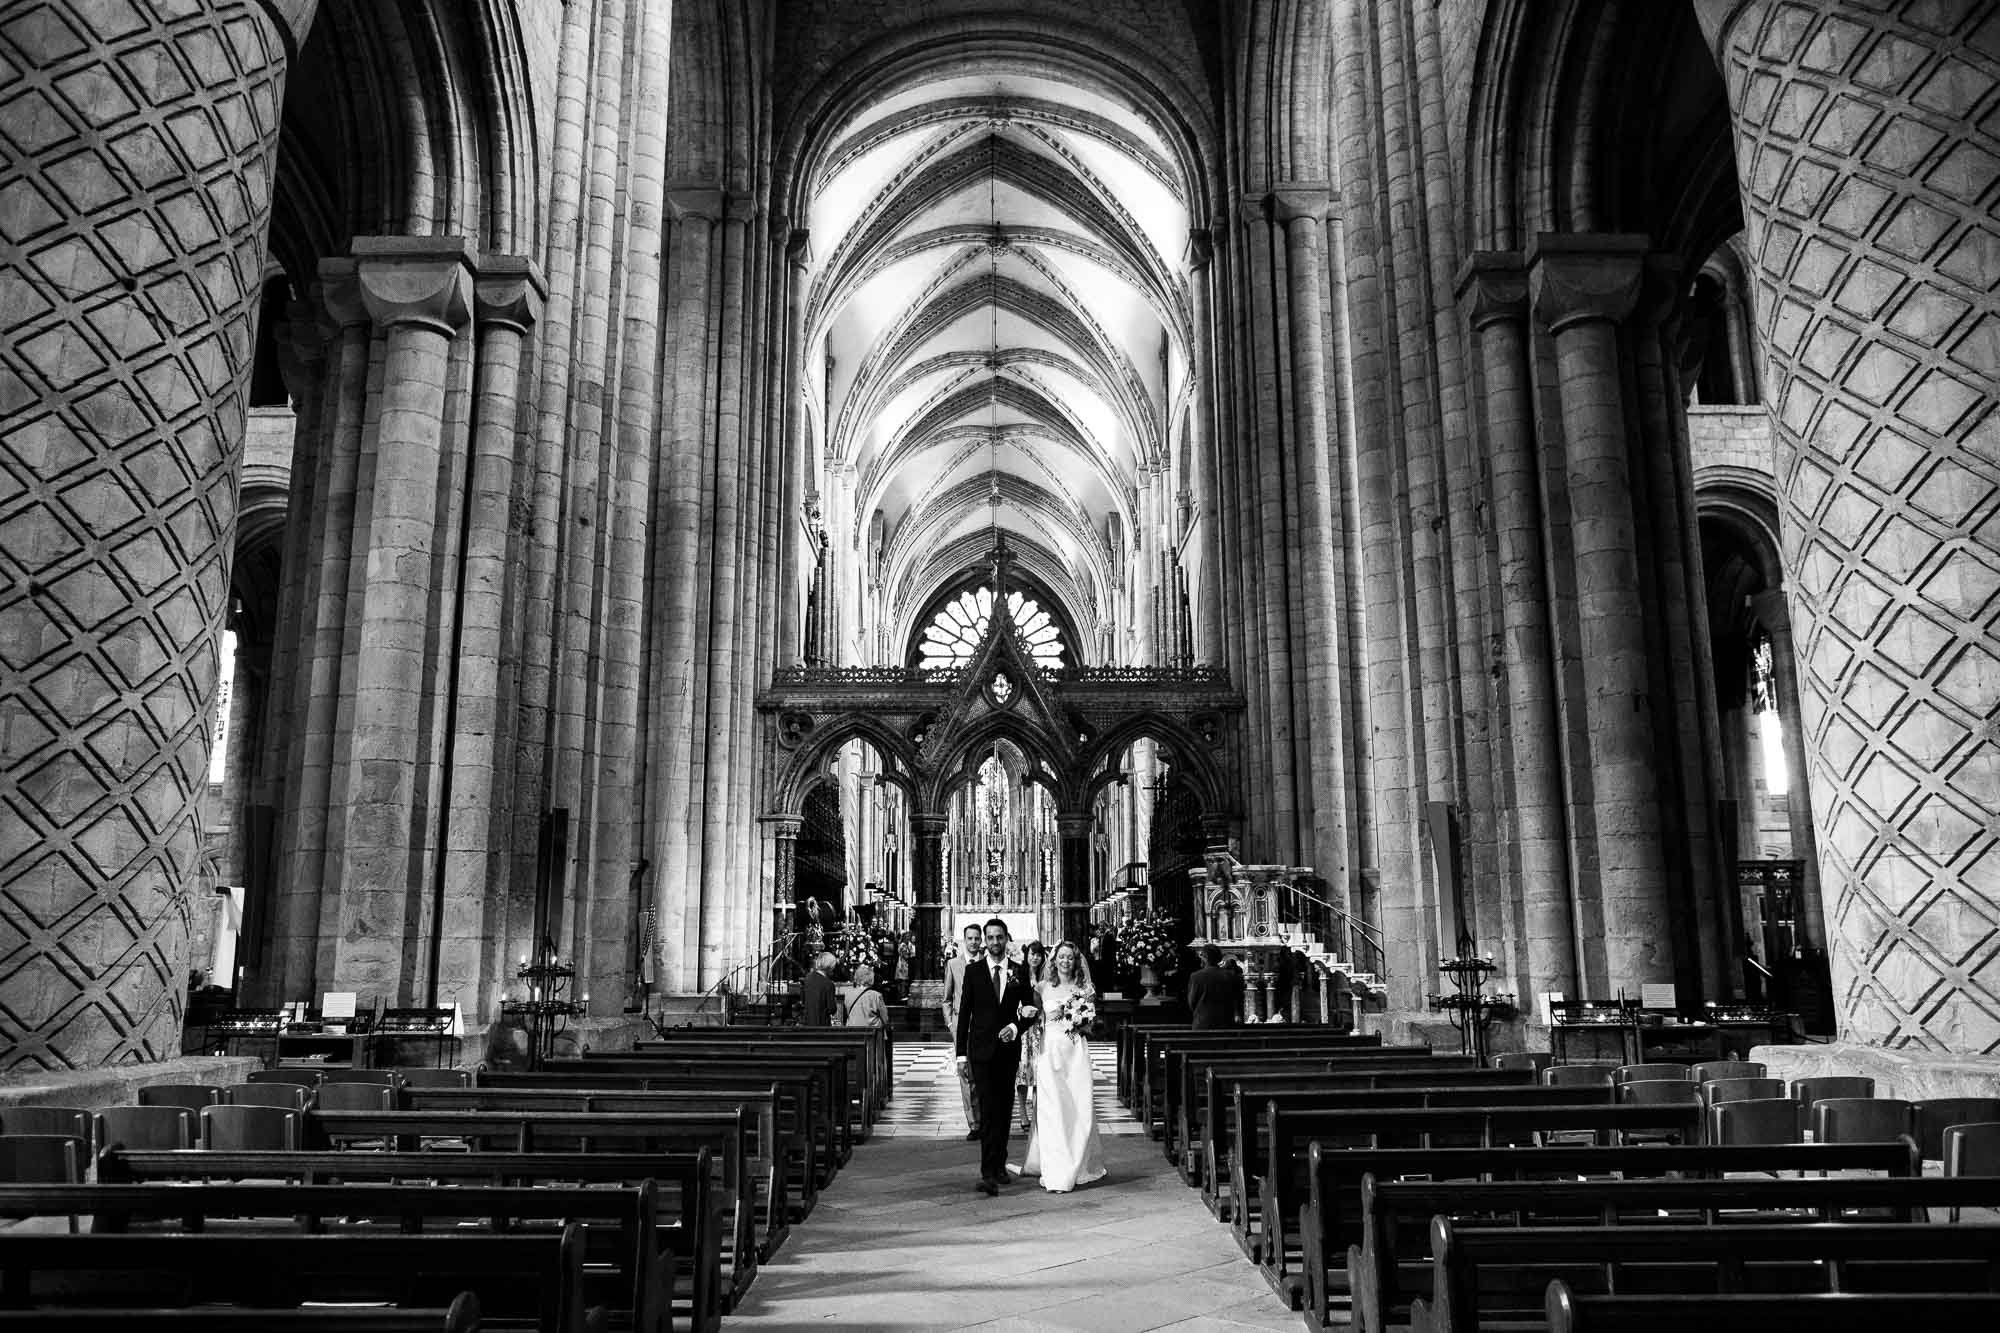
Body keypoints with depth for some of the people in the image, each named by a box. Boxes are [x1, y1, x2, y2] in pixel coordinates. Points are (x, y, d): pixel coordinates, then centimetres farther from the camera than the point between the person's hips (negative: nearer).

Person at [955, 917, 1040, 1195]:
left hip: (1009, 1048, 3)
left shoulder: (1020, 972, 5)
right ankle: (989, 1174, -15)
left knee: (1004, 1110, 12)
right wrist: (960, 1052, -2)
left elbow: (1031, 1011, 8)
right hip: (981, 1050, -3)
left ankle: (999, 1164, 27)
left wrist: (1015, 1027, -12)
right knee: (988, 1110, -11)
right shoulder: (973, 971, 0)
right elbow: (964, 1013, 1)